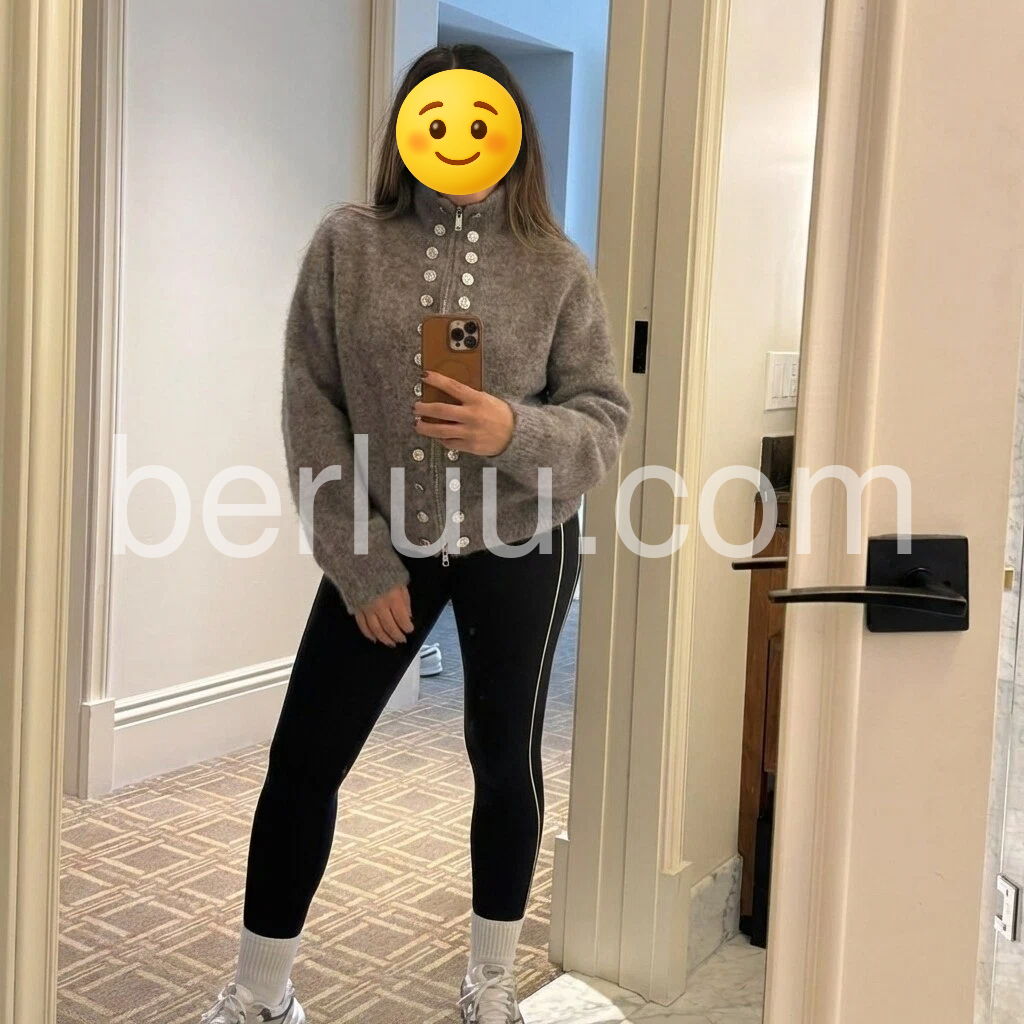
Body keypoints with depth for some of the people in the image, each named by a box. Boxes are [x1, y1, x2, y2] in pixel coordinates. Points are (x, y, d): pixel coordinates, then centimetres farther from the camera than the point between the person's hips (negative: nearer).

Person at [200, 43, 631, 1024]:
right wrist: (360, 564, -9)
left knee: (506, 760, 11)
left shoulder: (558, 268, -5)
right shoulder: (347, 245, -4)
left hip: (520, 543, 0)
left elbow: (605, 418, -4)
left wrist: (515, 431, -26)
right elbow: (311, 407, -5)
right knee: (303, 759, 3)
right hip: (383, 544, 1)